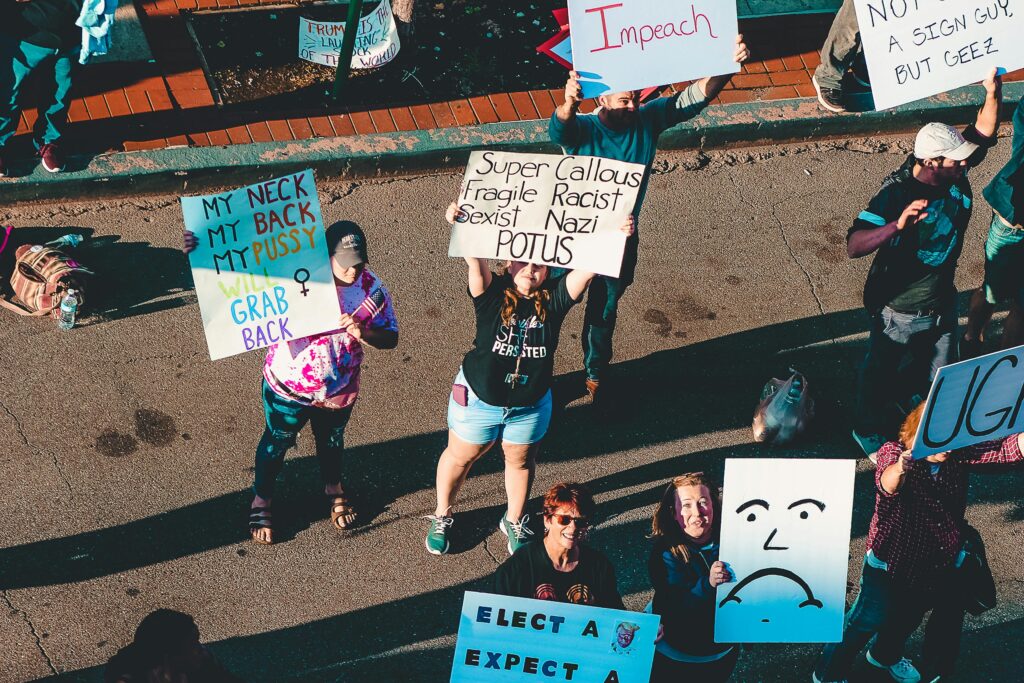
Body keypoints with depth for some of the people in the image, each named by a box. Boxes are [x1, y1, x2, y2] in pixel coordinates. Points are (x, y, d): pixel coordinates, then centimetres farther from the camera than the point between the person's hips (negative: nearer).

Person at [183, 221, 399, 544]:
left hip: (339, 392, 3)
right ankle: (261, 500, 47)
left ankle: (333, 489, 59)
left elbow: (391, 338, -11)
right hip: (288, 386, -2)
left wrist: (363, 333, -33)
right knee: (276, 442, 20)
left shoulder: (372, 288, -17)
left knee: (331, 440, 29)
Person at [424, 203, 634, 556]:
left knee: (521, 461, 24)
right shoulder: (492, 293, -20)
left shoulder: (554, 299, -15)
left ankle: (514, 522, 49)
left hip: (530, 405, 2)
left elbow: (587, 268, -27)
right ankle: (441, 517, 44)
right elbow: (475, 260, -38)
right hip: (478, 398, -2)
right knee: (460, 457, 19)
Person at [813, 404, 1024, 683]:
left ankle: (885, 655, 56)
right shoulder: (893, 452, -22)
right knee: (868, 619, 6)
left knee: (907, 618, 26)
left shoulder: (960, 455, -11)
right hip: (892, 564, -5)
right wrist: (904, 463, -67)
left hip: (942, 566, 5)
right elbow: (887, 484, -44)